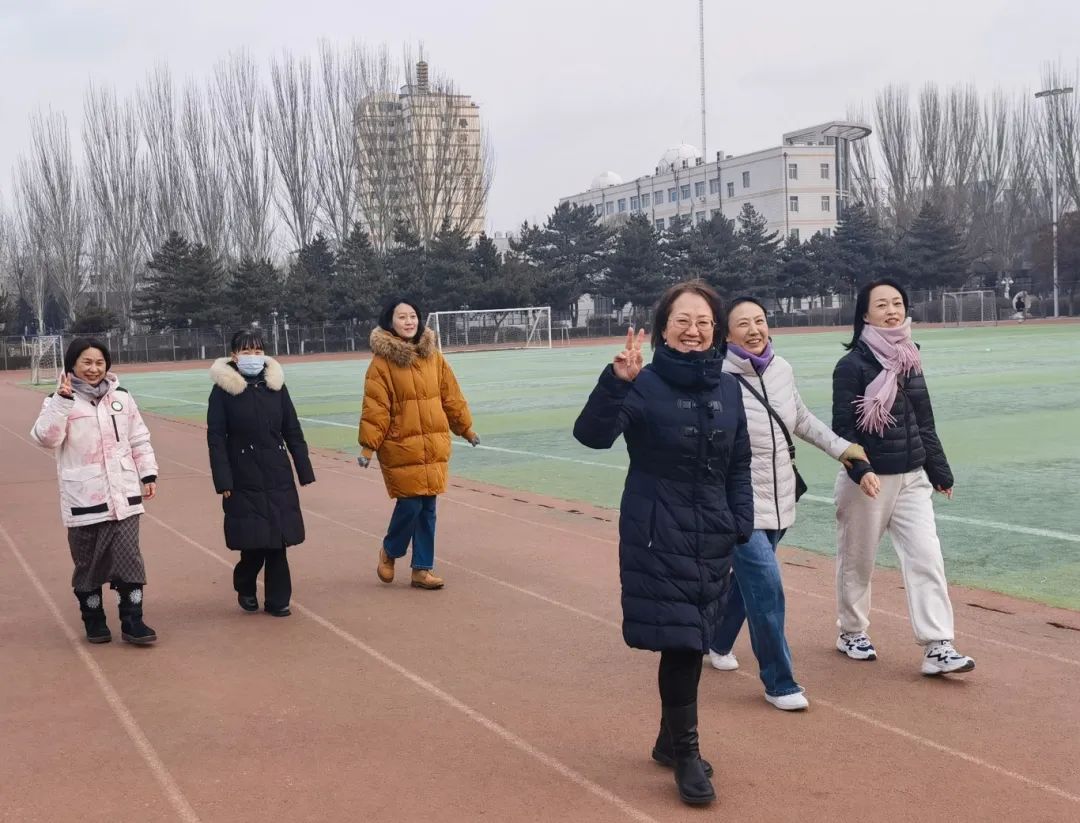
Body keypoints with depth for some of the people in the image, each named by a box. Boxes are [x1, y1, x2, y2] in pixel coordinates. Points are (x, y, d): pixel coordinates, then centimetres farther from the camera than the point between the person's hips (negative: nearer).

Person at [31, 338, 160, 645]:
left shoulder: (121, 397, 9)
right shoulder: (60, 401, -3)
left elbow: (139, 440, 15)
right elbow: (45, 438, -19)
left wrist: (148, 475, 9)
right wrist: (63, 400, -27)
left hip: (124, 496, 3)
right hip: (84, 500, -2)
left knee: (129, 558, -1)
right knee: (89, 563, 8)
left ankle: (132, 621, 6)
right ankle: (93, 620, 24)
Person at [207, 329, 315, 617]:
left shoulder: (276, 385, 6)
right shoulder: (222, 390, -4)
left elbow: (293, 431, 8)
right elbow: (216, 438, -6)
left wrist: (305, 471, 5)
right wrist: (223, 481, -11)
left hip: (278, 476, 3)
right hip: (244, 479, -3)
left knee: (278, 539, 3)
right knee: (254, 541, -1)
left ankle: (277, 599, 15)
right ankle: (245, 588, 25)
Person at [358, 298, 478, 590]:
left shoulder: (432, 355, 7)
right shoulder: (382, 362, -7)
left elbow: (451, 396, 14)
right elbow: (375, 407, -10)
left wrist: (466, 428, 20)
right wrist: (367, 446, -12)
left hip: (434, 445, 5)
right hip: (401, 447, -5)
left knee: (428, 507, 7)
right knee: (410, 504, -7)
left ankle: (422, 569, 18)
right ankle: (389, 551, 21)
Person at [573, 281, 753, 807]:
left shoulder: (728, 389, 5)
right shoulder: (643, 386, -10)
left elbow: (738, 464, 12)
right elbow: (591, 434, -24)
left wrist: (741, 525, 5)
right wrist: (617, 382, -37)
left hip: (712, 537, 5)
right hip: (659, 536, -5)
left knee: (692, 641, 13)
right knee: (677, 641, -6)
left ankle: (670, 740, 31)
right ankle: (687, 754, 7)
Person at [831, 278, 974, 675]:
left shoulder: (908, 359, 8)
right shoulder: (853, 364, -11)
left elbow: (924, 421, 15)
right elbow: (842, 427, -14)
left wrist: (940, 471, 17)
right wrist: (860, 471, -28)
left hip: (912, 478, 5)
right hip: (867, 480, -5)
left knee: (926, 558, -4)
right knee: (857, 561, 9)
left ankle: (937, 647, -4)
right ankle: (851, 632, 29)